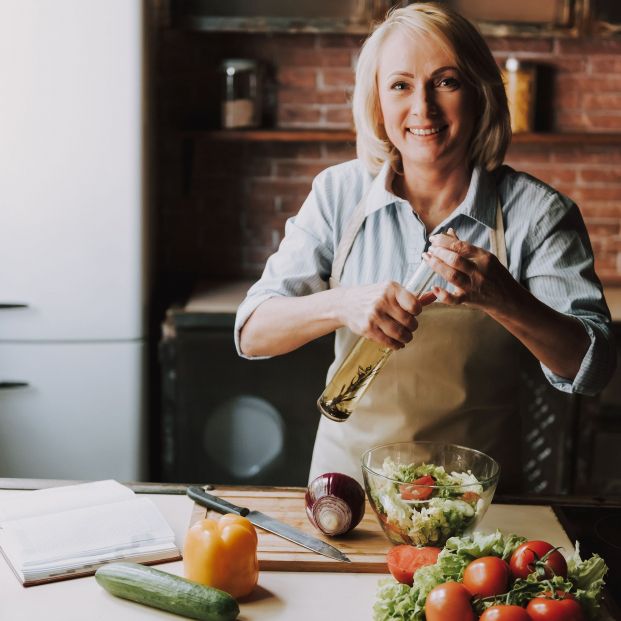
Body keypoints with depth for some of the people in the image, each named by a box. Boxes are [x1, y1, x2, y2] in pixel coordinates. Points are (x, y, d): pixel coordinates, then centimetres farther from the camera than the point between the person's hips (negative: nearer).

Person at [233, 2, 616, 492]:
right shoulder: (340, 193, -2)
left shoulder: (536, 212, -6)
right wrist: (344, 304, -26)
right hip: (350, 474, 1)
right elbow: (253, 334, -7)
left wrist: (503, 299, -27)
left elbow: (590, 370, -10)